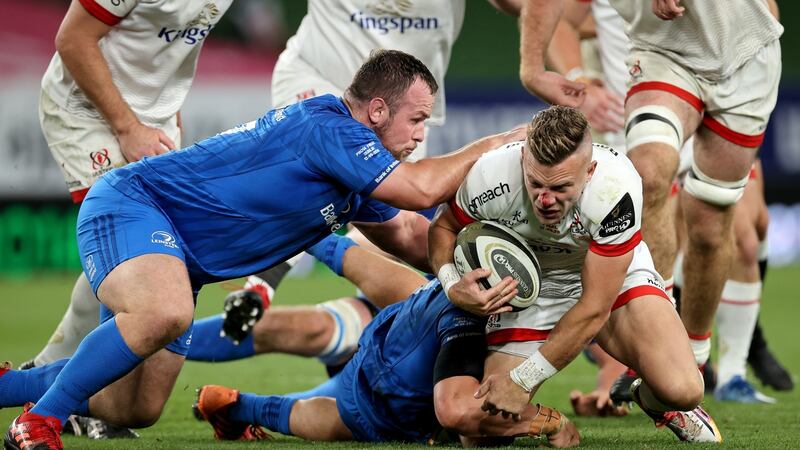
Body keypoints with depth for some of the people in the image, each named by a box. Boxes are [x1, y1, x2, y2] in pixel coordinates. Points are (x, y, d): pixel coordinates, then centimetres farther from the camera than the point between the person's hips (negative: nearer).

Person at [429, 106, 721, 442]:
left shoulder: (617, 190, -35)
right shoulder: (490, 178, -30)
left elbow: (594, 310, -27)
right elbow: (443, 228, -5)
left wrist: (523, 380, -26)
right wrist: (453, 286, -26)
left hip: (612, 276, -1)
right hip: (527, 287, 1)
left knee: (683, 389, -26)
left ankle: (655, 402, 13)